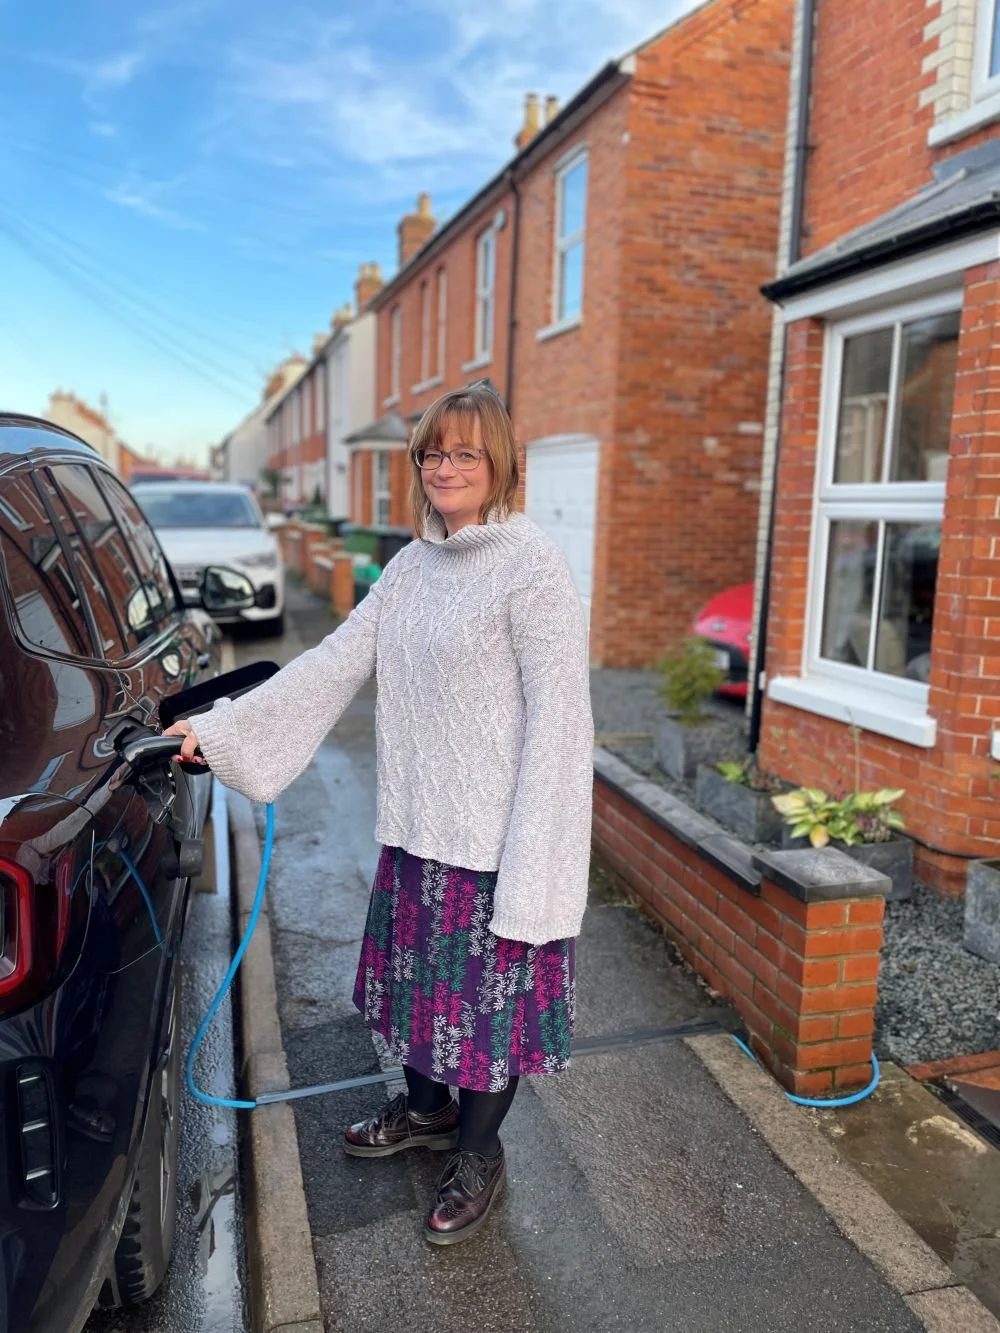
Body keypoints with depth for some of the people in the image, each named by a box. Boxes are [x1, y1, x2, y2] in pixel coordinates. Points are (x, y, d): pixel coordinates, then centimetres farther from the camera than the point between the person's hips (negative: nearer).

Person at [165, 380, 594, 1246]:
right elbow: (333, 664, 8)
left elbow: (556, 718, -17)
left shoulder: (532, 567, -15)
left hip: (494, 832, -7)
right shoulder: (412, 566, 8)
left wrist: (529, 863, -19)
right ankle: (428, 1109, 46)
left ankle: (479, 1157, 32)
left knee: (490, 987, 9)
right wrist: (222, 728, 4)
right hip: (416, 824, 7)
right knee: (424, 972, 21)